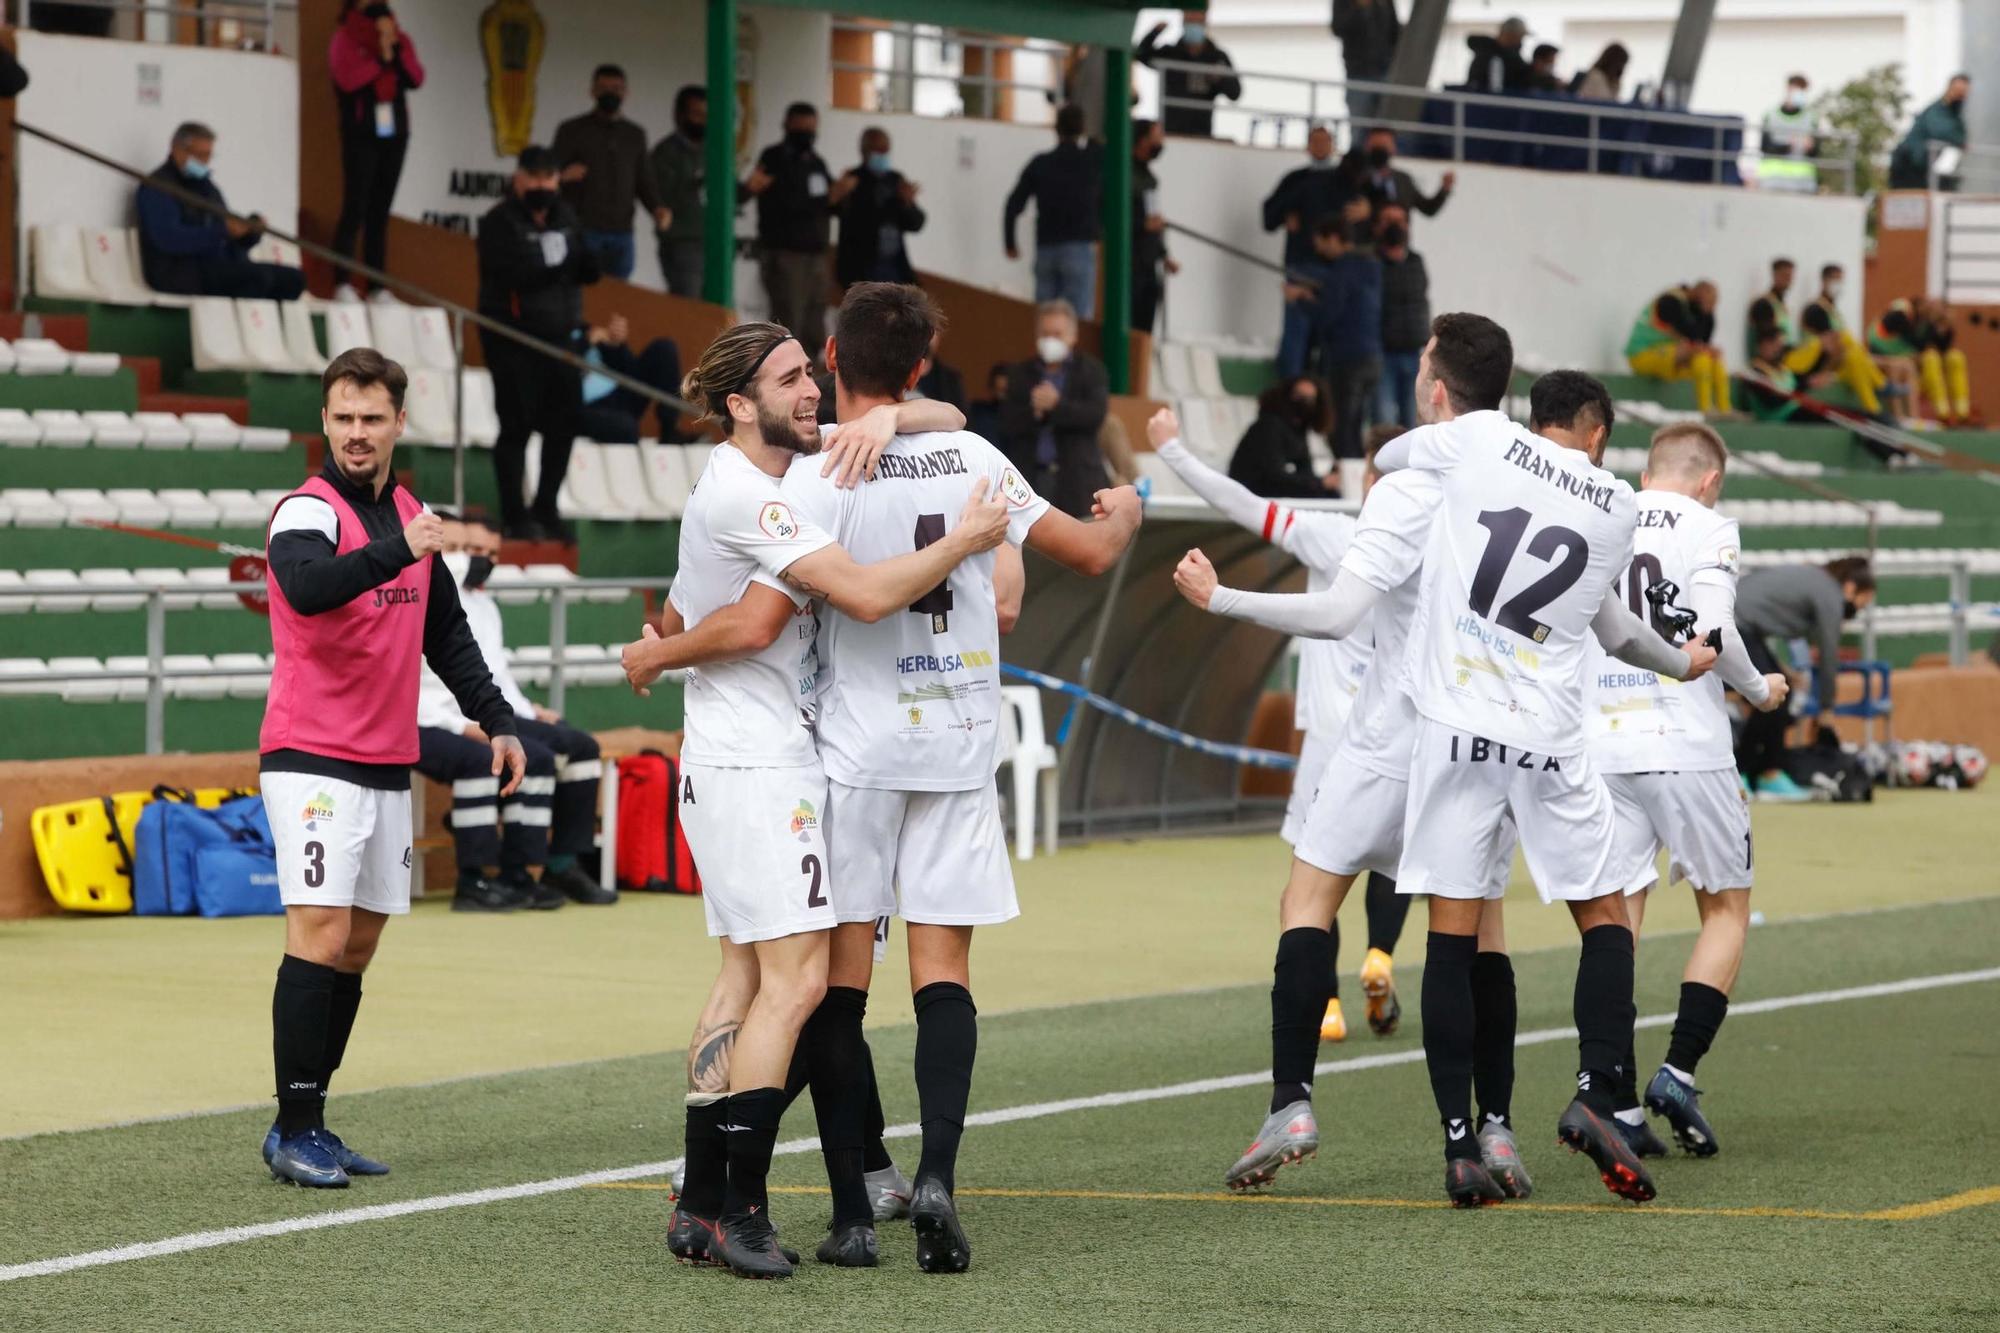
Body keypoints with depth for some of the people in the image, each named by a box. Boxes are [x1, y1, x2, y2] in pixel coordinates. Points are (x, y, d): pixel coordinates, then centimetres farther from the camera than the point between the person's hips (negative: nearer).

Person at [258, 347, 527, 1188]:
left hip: (388, 765, 7)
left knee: (358, 945, 7)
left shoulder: (412, 517, 12)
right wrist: (396, 552, -43)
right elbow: (307, 588, -32)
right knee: (321, 933, -14)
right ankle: (294, 1130, -12)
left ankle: (309, 1126, 12)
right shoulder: (308, 512, -10)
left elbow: (447, 635, 22)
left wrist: (496, 720, 13)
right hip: (313, 761, -7)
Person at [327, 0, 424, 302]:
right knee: (355, 208, -12)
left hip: (394, 131, 5)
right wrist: (380, 59, -13)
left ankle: (378, 286, 3)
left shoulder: (400, 40, 14)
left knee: (380, 210, 4)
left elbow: (416, 79, 3)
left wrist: (398, 51, -8)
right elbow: (347, 78, -14)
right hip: (361, 132, -5)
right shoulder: (346, 39, 0)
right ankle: (342, 283, -14)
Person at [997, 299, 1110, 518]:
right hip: (1030, 474, 2)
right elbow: (1008, 424, 3)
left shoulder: (1091, 370, 8)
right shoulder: (1020, 374, 14)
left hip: (1076, 477, -2)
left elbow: (1096, 414, -7)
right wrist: (1033, 411, -15)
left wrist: (1057, 405, -17)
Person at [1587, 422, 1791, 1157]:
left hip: (1601, 746, 4)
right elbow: (1713, 633, -13)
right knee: (1726, 909, 11)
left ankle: (1619, 1104, 1)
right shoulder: (1707, 529, -1)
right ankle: (1679, 1071, -4)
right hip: (1685, 745, -4)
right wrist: (1760, 690, 5)